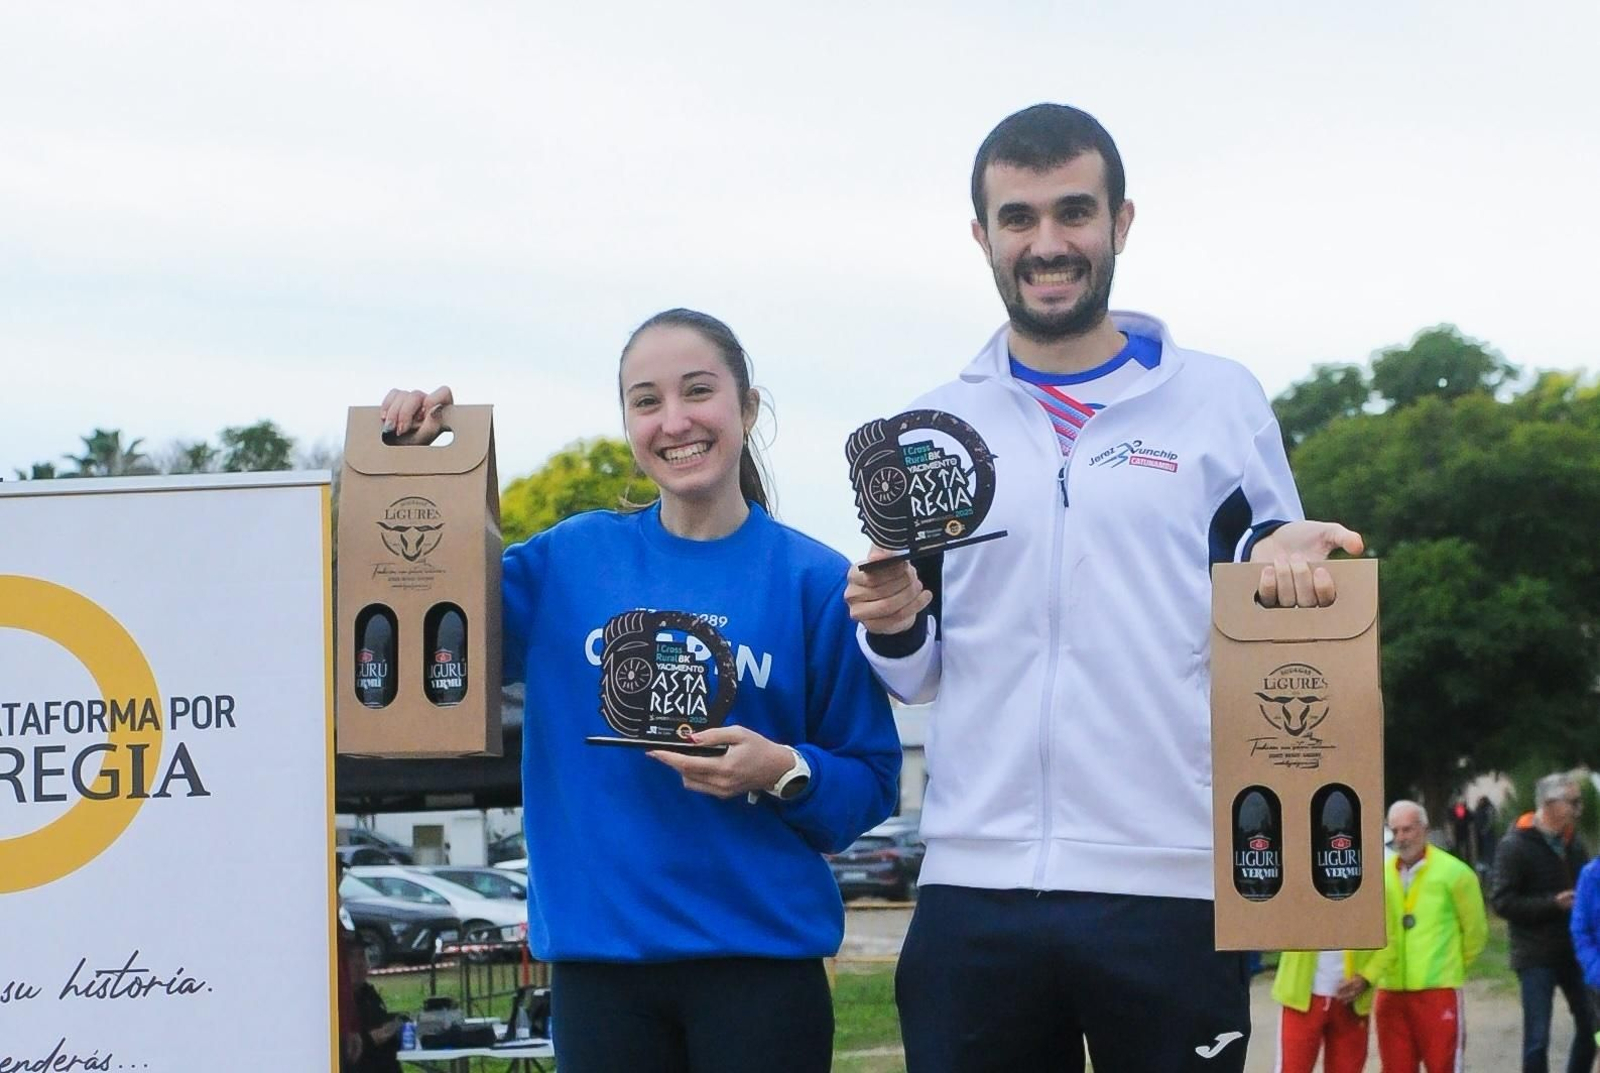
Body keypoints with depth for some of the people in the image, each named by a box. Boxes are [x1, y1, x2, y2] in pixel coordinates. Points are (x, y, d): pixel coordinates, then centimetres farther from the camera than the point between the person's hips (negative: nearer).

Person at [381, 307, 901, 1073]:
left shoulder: (816, 582, -1)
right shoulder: (571, 559, 6)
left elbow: (869, 783, 1)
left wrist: (783, 771, -18)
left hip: (760, 955, -2)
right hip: (598, 952, 2)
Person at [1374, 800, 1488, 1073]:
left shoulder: (1453, 872, -5)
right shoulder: (1380, 875, 5)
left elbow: (1475, 930, 3)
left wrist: (1451, 966, 10)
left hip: (1438, 991, -4)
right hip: (1390, 992, 4)